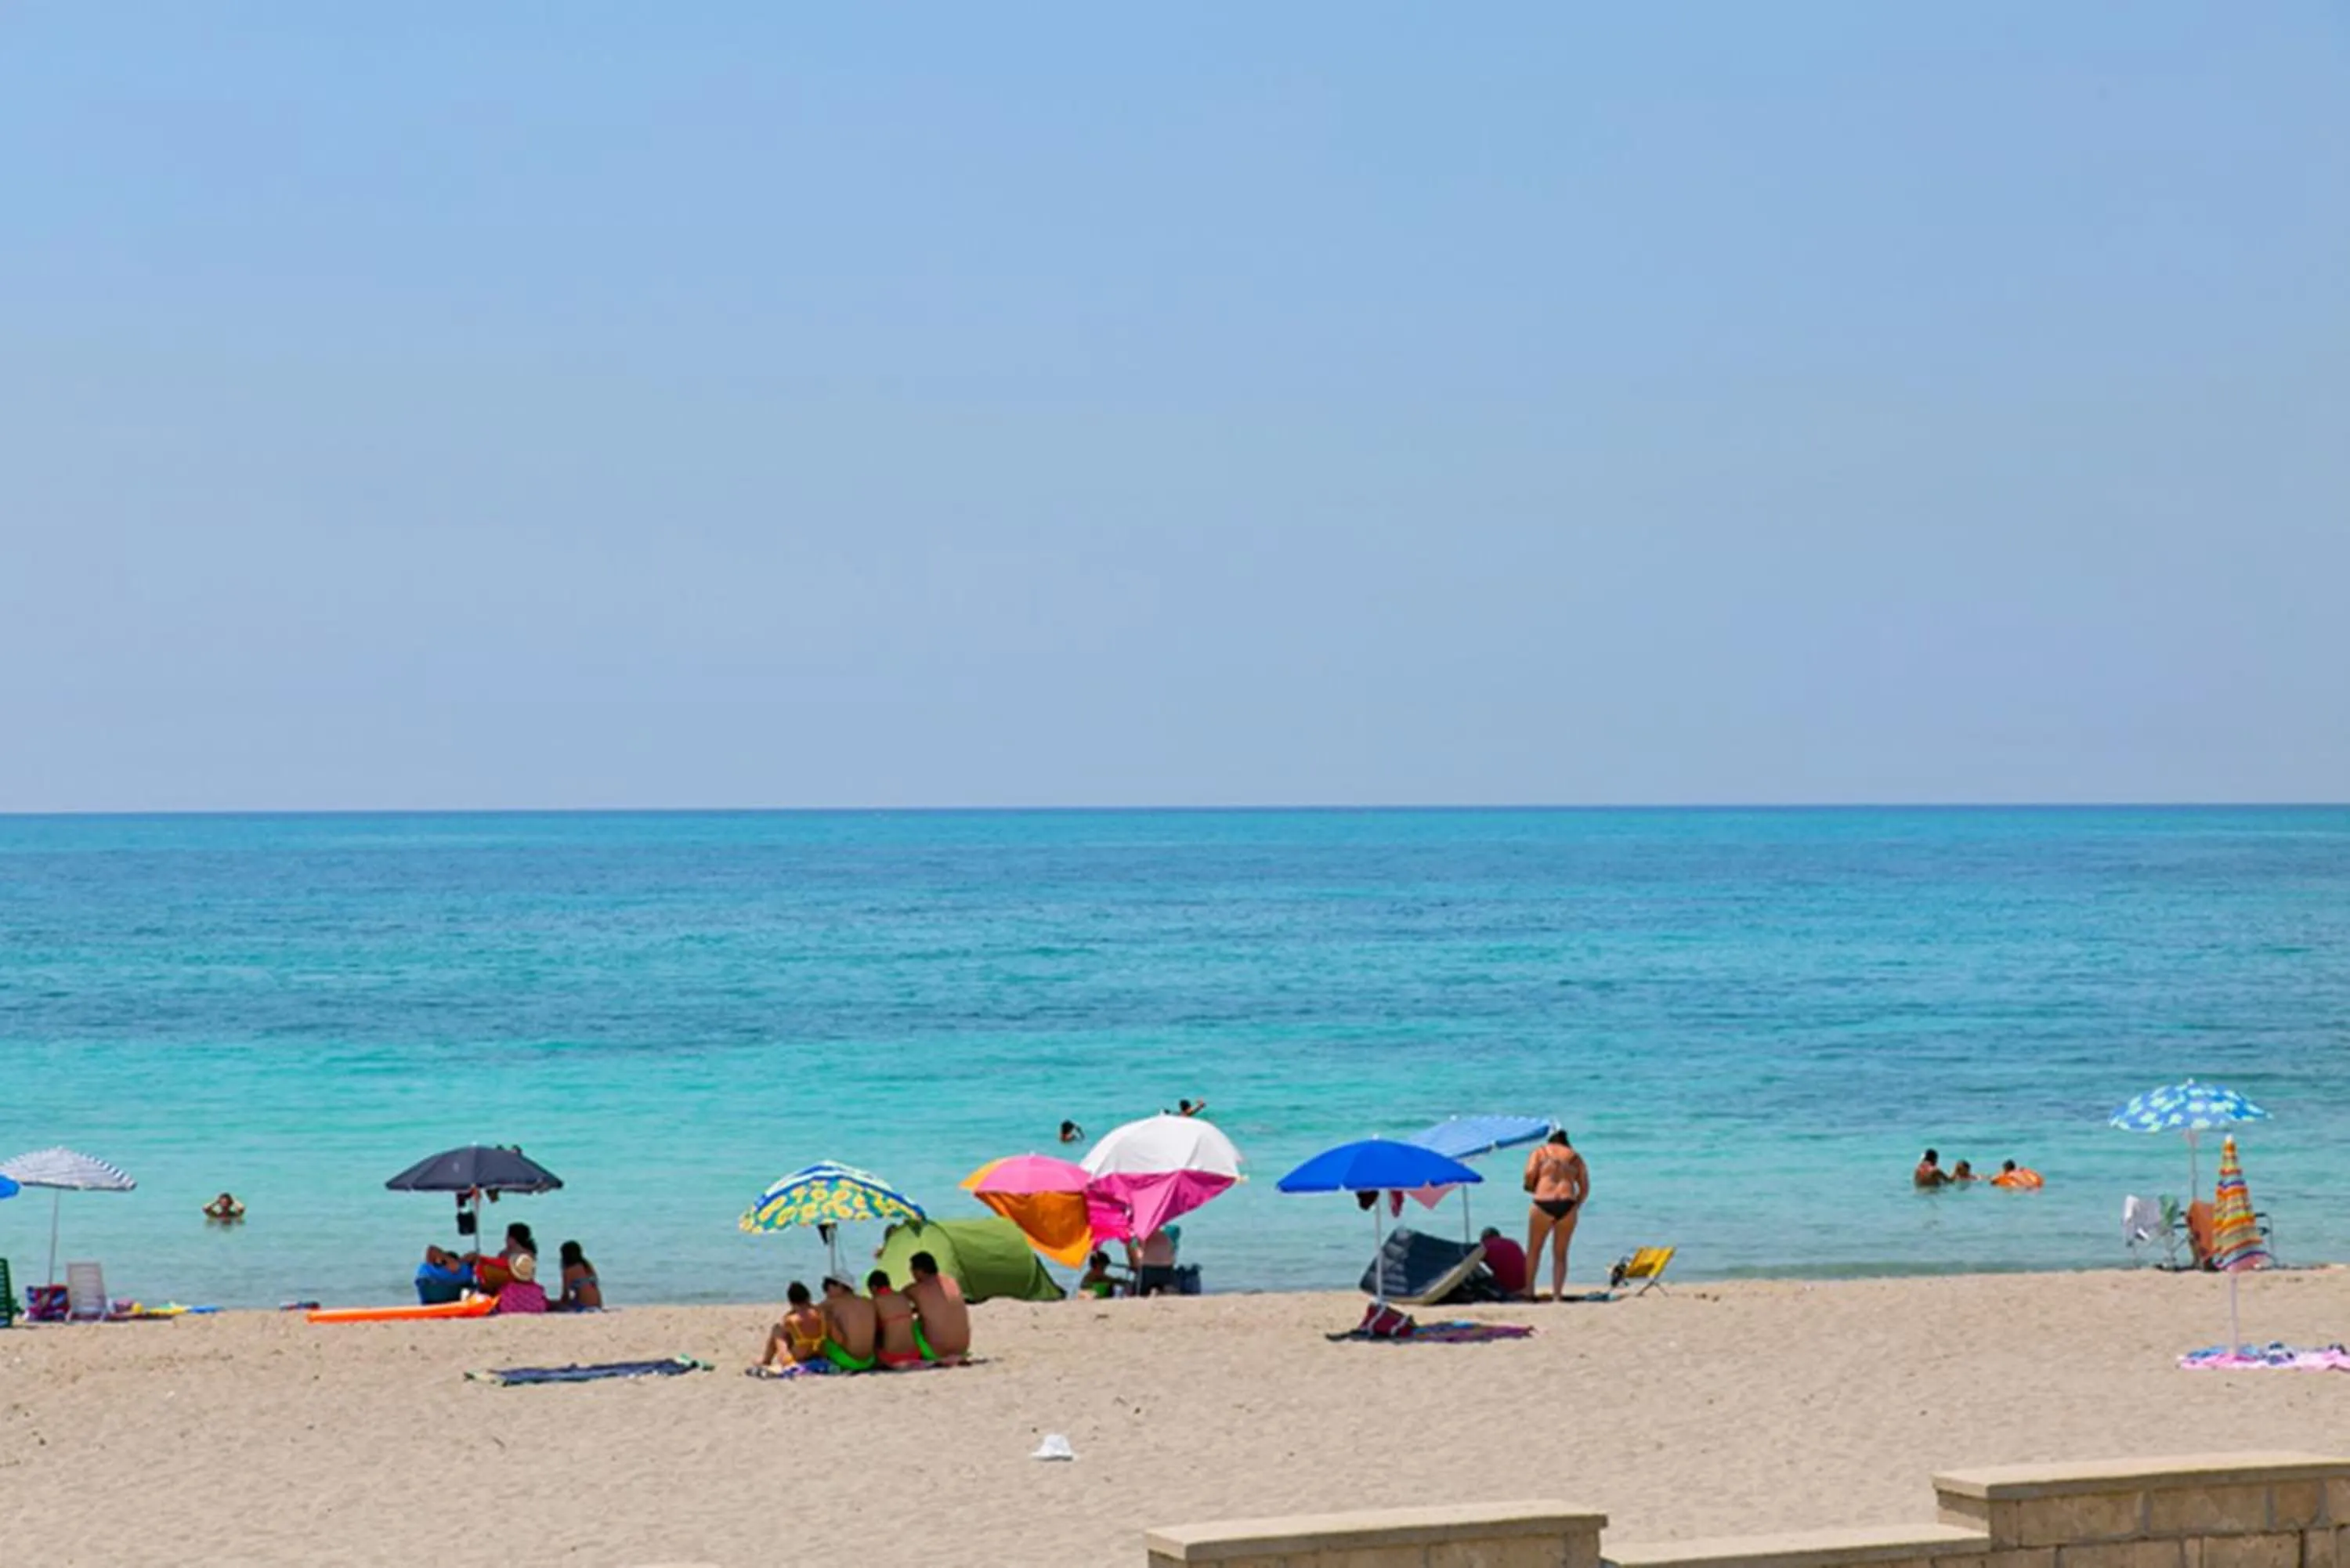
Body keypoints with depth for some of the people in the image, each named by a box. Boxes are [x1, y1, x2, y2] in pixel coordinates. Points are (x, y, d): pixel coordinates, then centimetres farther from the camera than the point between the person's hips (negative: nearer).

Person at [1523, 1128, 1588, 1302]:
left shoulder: (1540, 1151, 12)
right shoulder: (1575, 1157, 18)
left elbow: (1530, 1174, -4)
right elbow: (1585, 1188, 11)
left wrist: (1531, 1187, 15)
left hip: (1543, 1204, -2)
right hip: (1567, 1204, 2)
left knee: (1534, 1249, 15)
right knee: (1560, 1254, 11)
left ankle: (1529, 1291, 11)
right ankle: (1557, 1296, 4)